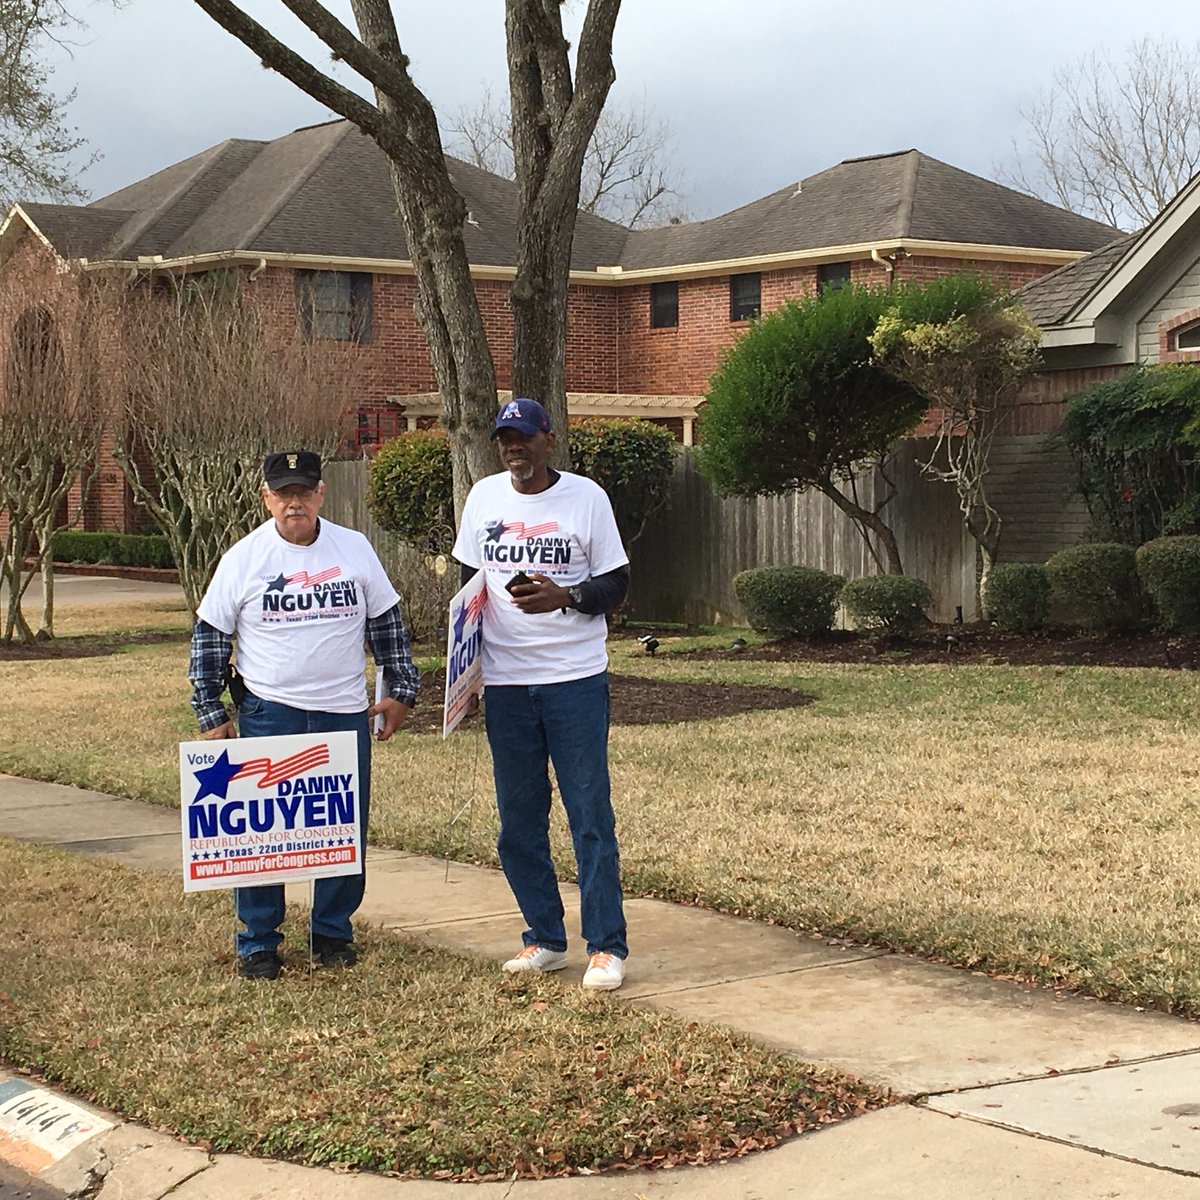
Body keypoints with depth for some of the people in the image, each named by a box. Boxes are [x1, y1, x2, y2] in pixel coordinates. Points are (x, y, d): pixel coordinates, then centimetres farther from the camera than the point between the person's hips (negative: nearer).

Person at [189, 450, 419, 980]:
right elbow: (208, 637, 3)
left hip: (345, 715, 2)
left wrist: (401, 689, 9)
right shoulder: (243, 558, -2)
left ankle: (334, 933, 21)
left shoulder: (355, 549, 4)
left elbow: (386, 623, 13)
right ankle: (258, 944, 11)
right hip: (268, 713, -2)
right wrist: (211, 714, -1)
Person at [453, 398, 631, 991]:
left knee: (590, 813, -3)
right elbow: (468, 582, 16)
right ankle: (545, 938, 20)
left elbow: (616, 583, 0)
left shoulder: (586, 497, -3)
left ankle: (606, 946, 3)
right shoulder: (484, 497, 8)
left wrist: (565, 597, -20)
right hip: (505, 681, 4)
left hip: (576, 679, -4)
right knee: (518, 820, 8)